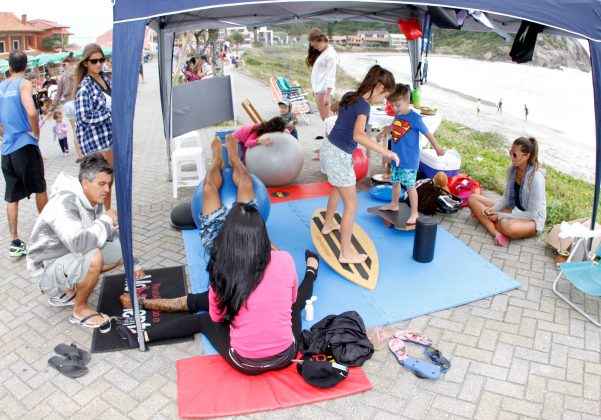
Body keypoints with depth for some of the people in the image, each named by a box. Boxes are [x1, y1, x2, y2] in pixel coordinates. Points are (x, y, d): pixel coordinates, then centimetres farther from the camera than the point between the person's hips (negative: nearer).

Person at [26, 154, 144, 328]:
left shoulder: (94, 200, -4)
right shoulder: (64, 203, -29)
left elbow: (112, 235, 7)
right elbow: (78, 242, -44)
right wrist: (106, 221, -28)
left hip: (72, 257, 8)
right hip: (48, 269, -8)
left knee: (120, 252, 1)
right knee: (93, 257, -34)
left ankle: (68, 291, 13)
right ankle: (80, 310, -7)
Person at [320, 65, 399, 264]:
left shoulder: (349, 96, 4)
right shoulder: (364, 105, -21)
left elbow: (333, 108, 27)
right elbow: (358, 136, -40)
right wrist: (386, 152, -40)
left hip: (329, 148, 9)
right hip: (339, 156, -9)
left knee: (337, 189, 33)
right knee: (351, 205, 1)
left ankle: (328, 225, 53)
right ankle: (346, 253, 8)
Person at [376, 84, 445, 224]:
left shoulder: (414, 117, -16)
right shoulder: (397, 116, 3)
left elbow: (427, 133, -9)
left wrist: (437, 148, -2)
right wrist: (383, 132, 12)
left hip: (409, 161, -7)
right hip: (396, 158, 7)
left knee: (410, 186, -4)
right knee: (395, 182, 19)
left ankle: (414, 213, 4)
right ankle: (394, 205, 38)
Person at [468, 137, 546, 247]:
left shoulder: (536, 177, -25)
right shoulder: (512, 168, -4)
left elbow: (532, 214, -22)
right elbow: (506, 197, 5)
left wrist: (500, 216, -23)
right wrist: (493, 210, -14)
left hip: (532, 220, -8)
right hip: (513, 210, 8)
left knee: (507, 226, -44)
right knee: (472, 199, -9)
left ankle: (483, 218, -13)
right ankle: (496, 233, -25)